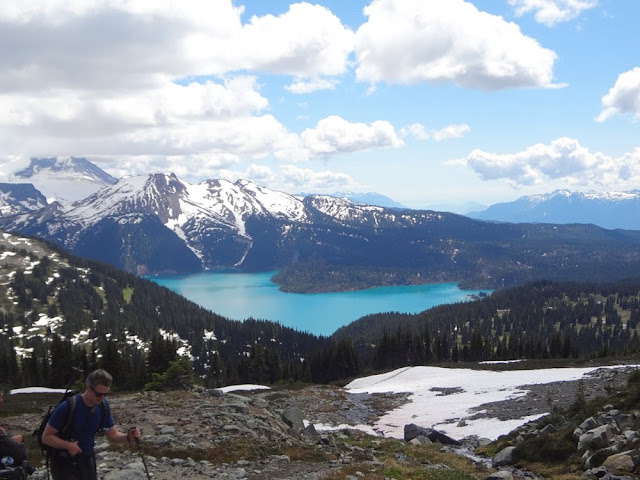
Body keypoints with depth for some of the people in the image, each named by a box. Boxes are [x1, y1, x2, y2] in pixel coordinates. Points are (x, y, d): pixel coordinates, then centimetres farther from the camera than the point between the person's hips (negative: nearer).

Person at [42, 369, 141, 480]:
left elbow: (112, 435, 0)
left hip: (87, 462, 5)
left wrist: (128, 437, -20)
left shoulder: (103, 405, -6)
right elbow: (46, 436, -16)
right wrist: (68, 445, -31)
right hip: (64, 463, -5)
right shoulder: (67, 407, -22)